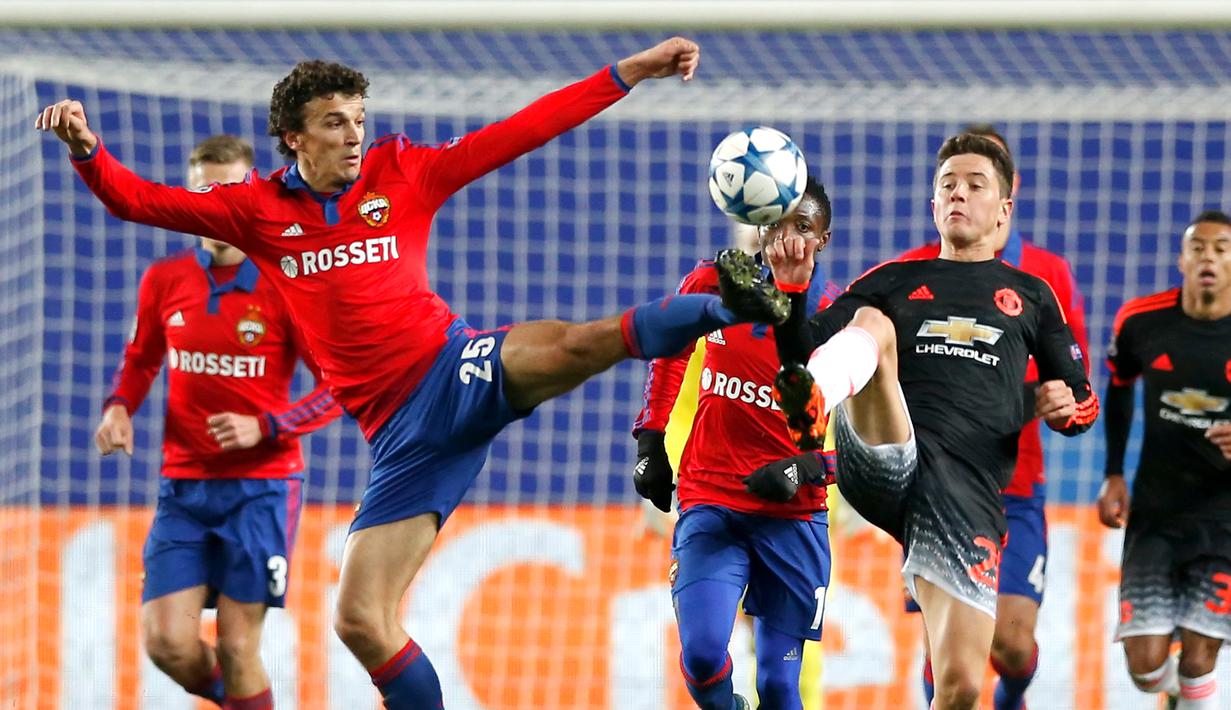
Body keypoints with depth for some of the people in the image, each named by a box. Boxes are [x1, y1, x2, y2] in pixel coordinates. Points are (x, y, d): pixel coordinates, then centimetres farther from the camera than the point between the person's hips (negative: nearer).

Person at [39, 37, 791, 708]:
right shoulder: (259, 210, 9)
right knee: (361, 621, -5)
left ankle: (739, 304, -29)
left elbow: (522, 131, 5)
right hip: (400, 429, 2)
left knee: (573, 345, -35)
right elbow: (140, 201, 7)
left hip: (454, 369, -2)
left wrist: (631, 72, 1)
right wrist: (88, 149, -14)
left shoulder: (403, 174, 6)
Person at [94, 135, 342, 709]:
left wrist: (266, 428, -19)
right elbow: (140, 359, 20)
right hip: (183, 486, 3)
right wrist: (119, 408, -1)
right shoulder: (164, 281, 3)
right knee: (167, 642, -8)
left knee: (237, 649, -6)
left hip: (261, 485, -3)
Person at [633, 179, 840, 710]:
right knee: (703, 657, -17)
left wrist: (804, 470, -17)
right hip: (710, 505, 1)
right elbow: (669, 354, 21)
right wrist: (651, 443, 15)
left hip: (793, 514, -1)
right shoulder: (712, 283, 0)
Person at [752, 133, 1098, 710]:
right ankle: (811, 408, -62)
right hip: (878, 462, 0)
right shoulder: (894, 282, 23)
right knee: (873, 326, -28)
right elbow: (801, 354, 17)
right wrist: (793, 293, -2)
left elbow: (1083, 402, 26)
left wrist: (1068, 408, 3)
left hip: (969, 488, 0)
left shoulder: (1030, 296, 25)